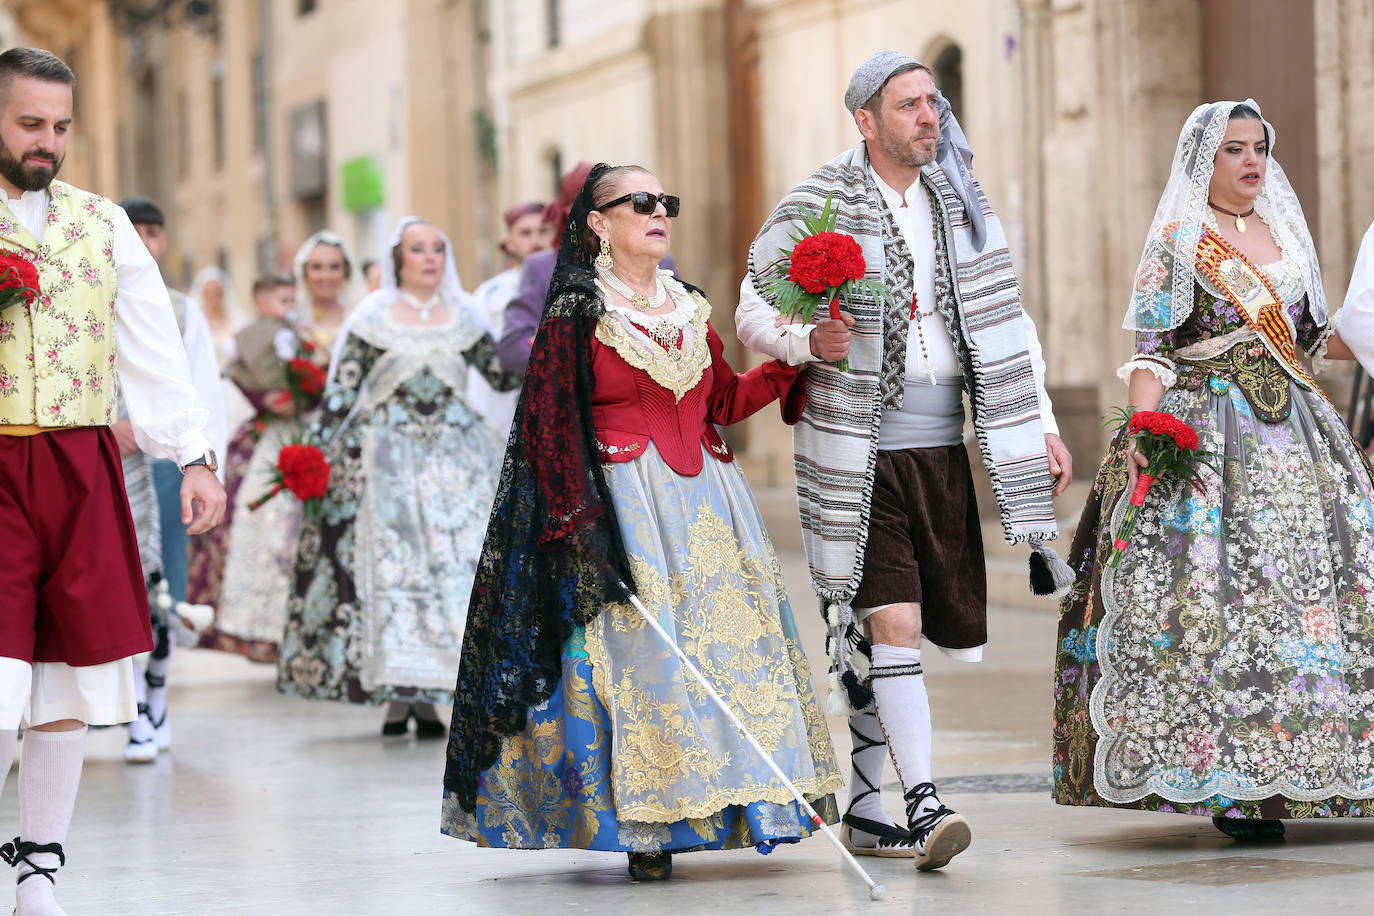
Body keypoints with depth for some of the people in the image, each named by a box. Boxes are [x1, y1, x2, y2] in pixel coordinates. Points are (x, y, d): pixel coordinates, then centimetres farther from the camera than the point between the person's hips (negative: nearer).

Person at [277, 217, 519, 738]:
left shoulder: (463, 317, 9)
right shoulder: (373, 318, 1)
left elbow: (505, 377, 7)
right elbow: (340, 392, -1)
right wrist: (316, 452, -9)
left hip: (454, 455, 2)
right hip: (386, 456, -2)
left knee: (455, 563, -5)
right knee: (385, 563, -7)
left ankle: (427, 697, -1)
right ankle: (394, 698, -2)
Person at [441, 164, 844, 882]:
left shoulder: (688, 309, 15)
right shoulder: (576, 315, -3)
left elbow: (723, 401, 21)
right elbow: (552, 430, -7)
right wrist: (585, 525, -15)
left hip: (707, 497, 6)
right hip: (625, 498, -6)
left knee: (730, 635, 1)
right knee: (644, 649, -12)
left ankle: (746, 795, 6)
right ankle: (646, 830, -9)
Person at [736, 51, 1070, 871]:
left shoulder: (960, 204, 12)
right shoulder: (817, 206, -3)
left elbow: (1004, 323, 16)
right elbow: (754, 311, 1)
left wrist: (1042, 428, 11)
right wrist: (809, 341, -20)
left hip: (941, 448, 5)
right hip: (860, 453, -5)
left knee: (875, 636, 9)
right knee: (891, 623, -14)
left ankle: (864, 808, 18)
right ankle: (924, 807, -16)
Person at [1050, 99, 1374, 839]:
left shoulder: (1285, 234, 17)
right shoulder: (1176, 242, 0)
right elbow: (1150, 348, -8)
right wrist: (1143, 429, -19)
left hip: (1293, 430, 6)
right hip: (1206, 433, -6)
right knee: (1214, 590, -12)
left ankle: (1291, 769, 8)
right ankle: (1230, 785, -9)